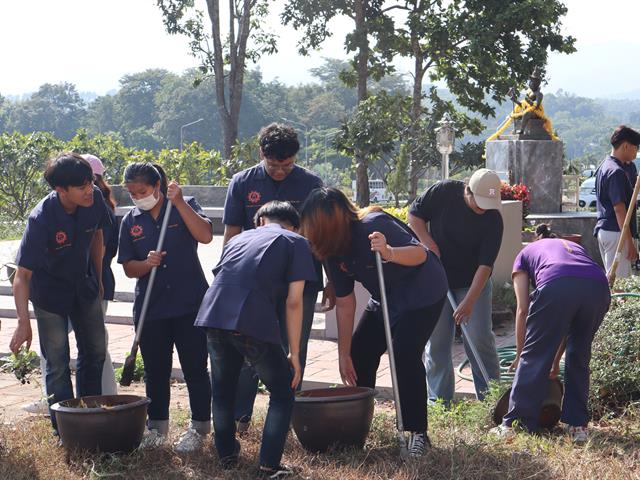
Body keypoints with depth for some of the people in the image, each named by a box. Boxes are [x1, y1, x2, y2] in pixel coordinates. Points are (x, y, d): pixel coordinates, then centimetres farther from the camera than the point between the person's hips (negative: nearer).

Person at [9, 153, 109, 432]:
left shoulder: (94, 199, -19)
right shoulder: (41, 218, -34)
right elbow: (22, 275, -32)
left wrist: (98, 280, 9)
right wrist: (23, 323, -39)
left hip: (84, 286, 6)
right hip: (50, 292, -6)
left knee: (95, 352, 15)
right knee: (57, 363, -3)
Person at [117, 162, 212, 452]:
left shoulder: (184, 207, -1)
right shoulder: (130, 222, 7)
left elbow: (205, 235, -18)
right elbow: (128, 268, 7)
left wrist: (179, 202, -22)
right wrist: (147, 263, -15)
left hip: (190, 305, -3)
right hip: (150, 307, 3)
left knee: (195, 368, 2)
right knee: (155, 370, 11)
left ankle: (199, 427, 13)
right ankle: (157, 426, 25)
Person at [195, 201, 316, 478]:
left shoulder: (240, 237, 31)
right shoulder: (295, 242, 16)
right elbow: (294, 301, 7)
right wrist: (294, 353, 11)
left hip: (213, 315, 5)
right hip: (254, 323, -4)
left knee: (223, 390, 27)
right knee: (282, 393, 14)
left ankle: (226, 455, 36)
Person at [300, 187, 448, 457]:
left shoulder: (374, 226, -30)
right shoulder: (334, 250, -7)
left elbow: (420, 254, -34)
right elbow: (345, 303, -2)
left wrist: (389, 252, -55)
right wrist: (344, 353, -2)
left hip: (422, 295, -8)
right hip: (385, 299, 8)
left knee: (405, 355, -21)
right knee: (358, 354, 3)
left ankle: (418, 433, -10)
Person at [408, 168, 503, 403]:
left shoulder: (493, 219, -18)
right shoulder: (444, 192, -16)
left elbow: (485, 265, -20)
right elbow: (414, 215, -1)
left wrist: (469, 302, -26)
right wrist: (428, 243, -15)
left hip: (473, 283, -1)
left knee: (479, 338, -8)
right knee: (437, 341, 3)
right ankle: (438, 399, 12)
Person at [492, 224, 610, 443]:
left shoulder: (525, 254, 33)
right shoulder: (574, 246, 41)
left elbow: (523, 310, 22)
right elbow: (569, 320, 38)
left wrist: (519, 355, 30)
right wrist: (556, 359, 41)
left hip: (556, 286, -4)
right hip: (599, 287, 4)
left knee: (534, 357, 9)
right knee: (579, 358, 22)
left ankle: (513, 424, 12)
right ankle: (577, 425, 22)